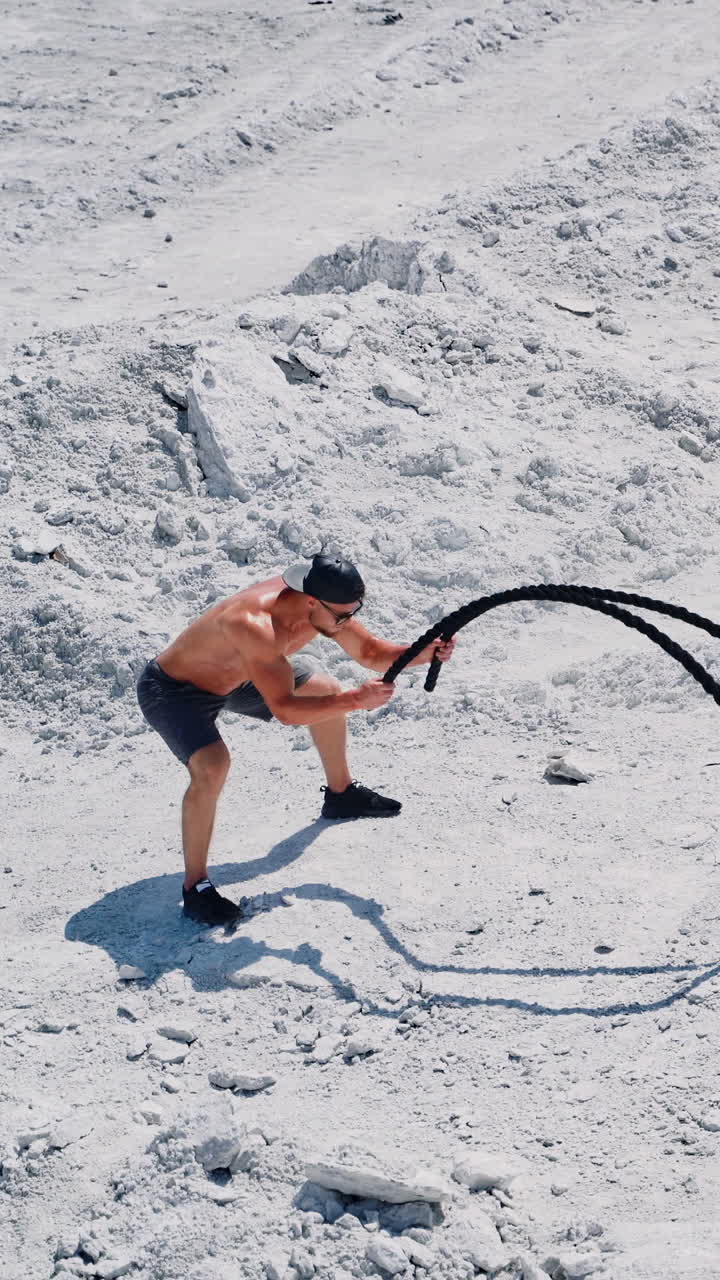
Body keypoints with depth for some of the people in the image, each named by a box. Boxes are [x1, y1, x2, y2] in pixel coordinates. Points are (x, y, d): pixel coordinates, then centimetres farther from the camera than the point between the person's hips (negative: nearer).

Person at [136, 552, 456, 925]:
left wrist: (425, 653, -22)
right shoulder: (256, 625, -42)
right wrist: (356, 700, -43)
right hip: (172, 689, -9)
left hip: (232, 674, 9)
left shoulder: (320, 605, -18)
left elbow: (372, 653, -5)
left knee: (328, 692, 16)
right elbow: (284, 709, -43)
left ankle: (340, 794, 40)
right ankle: (195, 889, -17)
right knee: (212, 766, -34)